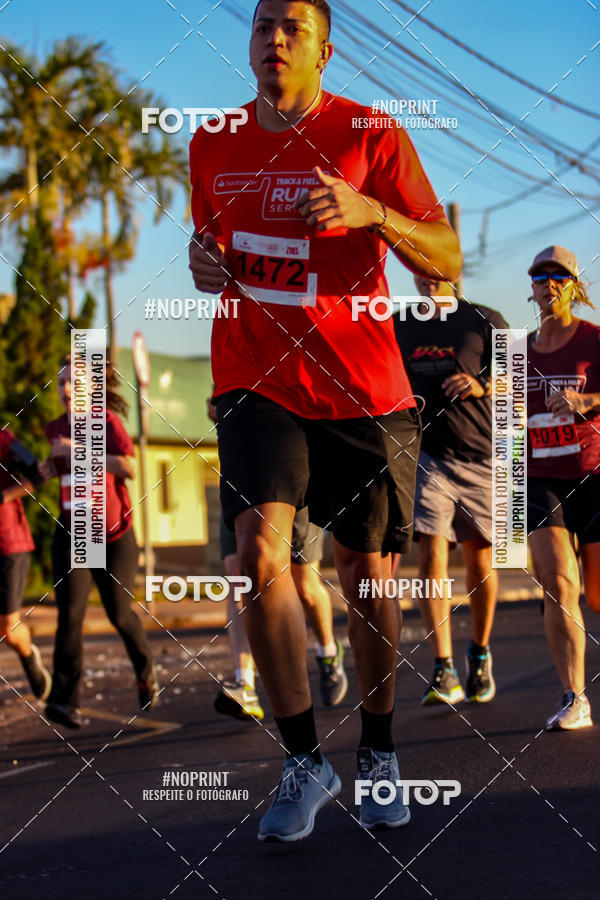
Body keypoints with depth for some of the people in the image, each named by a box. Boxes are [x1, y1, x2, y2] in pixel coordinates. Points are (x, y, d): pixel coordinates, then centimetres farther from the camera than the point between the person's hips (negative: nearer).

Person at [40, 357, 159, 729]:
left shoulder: (107, 420, -7)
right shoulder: (55, 429, 9)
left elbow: (127, 467, -21)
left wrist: (77, 450, -24)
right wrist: (53, 468, 4)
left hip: (114, 534, -3)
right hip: (72, 534, 3)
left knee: (119, 614, 4)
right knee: (70, 614, -14)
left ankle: (146, 670, 34)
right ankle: (65, 701, -20)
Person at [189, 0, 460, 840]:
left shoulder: (372, 137, -3)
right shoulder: (212, 145, 9)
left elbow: (447, 260, -6)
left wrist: (372, 212, -24)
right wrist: (203, 260, 1)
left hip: (362, 386, -1)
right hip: (256, 383, 2)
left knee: (367, 573, 6)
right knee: (259, 551, -19)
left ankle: (378, 754, 27)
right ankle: (305, 763, -7)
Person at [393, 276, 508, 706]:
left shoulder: (484, 320, 2)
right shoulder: (399, 327, 11)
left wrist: (481, 385, -18)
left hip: (481, 456, -1)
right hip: (428, 456, 1)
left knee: (480, 561, 6)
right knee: (432, 554, -14)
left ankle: (481, 654, 29)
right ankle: (444, 673, -16)